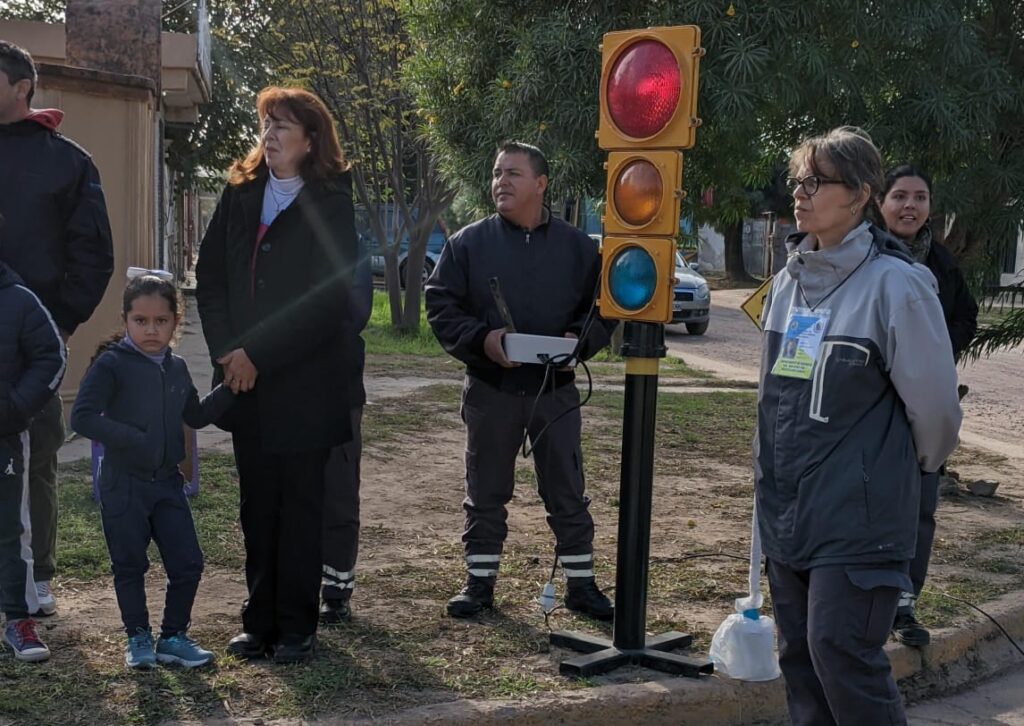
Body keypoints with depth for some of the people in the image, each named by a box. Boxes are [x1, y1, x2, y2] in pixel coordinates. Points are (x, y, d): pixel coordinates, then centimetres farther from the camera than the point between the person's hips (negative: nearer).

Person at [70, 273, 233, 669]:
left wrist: (230, 388, 9)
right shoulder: (112, 364, -12)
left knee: (188, 563, 4)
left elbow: (196, 415, 22)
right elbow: (82, 417, -20)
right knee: (130, 566, 8)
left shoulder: (176, 367, 7)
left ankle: (173, 636, 20)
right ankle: (138, 639, 24)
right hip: (124, 484, -5)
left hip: (168, 481, 5)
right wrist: (133, 440, -23)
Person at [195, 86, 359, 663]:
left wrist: (258, 356, -15)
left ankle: (296, 626, 13)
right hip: (244, 379, 5)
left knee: (301, 506, 4)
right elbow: (211, 275, 8)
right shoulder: (240, 194, 10)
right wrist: (226, 350, -5)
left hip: (306, 382, -5)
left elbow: (328, 298, -13)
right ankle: (260, 621, 20)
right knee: (257, 505, 10)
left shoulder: (332, 204, -6)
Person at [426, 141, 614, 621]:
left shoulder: (577, 247, 4)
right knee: (486, 493, 9)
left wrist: (579, 339, -12)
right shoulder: (468, 243, 1)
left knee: (568, 494, 7)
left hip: (555, 390, 0)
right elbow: (441, 306, -2)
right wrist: (482, 338, -18)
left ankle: (580, 583, 18)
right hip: (489, 390, 0)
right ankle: (480, 581, 22)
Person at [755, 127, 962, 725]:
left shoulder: (895, 283, -15)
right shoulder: (789, 281, 7)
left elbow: (934, 403, -11)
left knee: (843, 655, -6)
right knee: (799, 654, 14)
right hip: (786, 511, 7)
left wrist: (913, 467, 5)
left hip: (858, 514, -7)